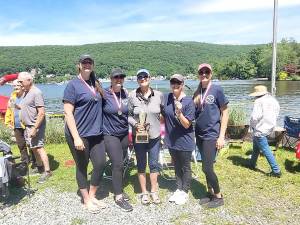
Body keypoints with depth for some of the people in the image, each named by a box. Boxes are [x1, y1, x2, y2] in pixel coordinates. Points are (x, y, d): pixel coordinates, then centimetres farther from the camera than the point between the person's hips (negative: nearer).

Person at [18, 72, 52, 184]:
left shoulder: (36, 93, -17)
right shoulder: (26, 92, 12)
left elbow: (41, 113, -22)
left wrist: (34, 128, -24)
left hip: (35, 126, -9)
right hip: (28, 126, 9)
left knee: (38, 147, -9)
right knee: (33, 148, 15)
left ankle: (47, 171, -3)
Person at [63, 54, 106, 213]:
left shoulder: (94, 82, 10)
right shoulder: (73, 85, -9)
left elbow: (102, 98, 29)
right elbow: (68, 112, -15)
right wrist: (76, 137, -20)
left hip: (96, 133, 6)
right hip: (79, 135, -6)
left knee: (100, 164, 7)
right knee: (82, 167, 8)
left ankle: (92, 196, 29)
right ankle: (86, 200, 27)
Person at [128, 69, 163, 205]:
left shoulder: (159, 95, -3)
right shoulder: (132, 96, -7)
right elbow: (129, 115, -2)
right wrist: (135, 124, -17)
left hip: (154, 135, 1)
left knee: (154, 164, 11)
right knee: (141, 165, 11)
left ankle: (154, 191, 31)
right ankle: (144, 193, 28)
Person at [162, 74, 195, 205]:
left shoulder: (188, 101, -17)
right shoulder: (166, 98, -4)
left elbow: (187, 125, -17)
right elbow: (163, 116, 10)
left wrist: (179, 112, -32)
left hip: (184, 141, -5)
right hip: (171, 140, 5)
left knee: (185, 168, 12)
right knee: (177, 166, 20)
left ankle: (185, 192, 30)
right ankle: (179, 189, 37)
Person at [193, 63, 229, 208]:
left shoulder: (217, 89, -7)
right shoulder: (197, 92, 8)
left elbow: (224, 114, -7)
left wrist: (221, 136, -12)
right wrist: (193, 133, 0)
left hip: (212, 135, -5)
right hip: (199, 135, 5)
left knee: (207, 167, -6)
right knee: (206, 166, 13)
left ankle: (218, 196, 14)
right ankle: (210, 193, 28)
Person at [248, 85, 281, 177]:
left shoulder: (259, 101, -17)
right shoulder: (274, 100, 8)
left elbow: (255, 116, -23)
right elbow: (276, 115, 12)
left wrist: (252, 125, -5)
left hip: (260, 129, -9)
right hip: (269, 128, 9)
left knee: (266, 150, -1)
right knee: (256, 146, 24)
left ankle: (276, 171, 3)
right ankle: (252, 164, 38)